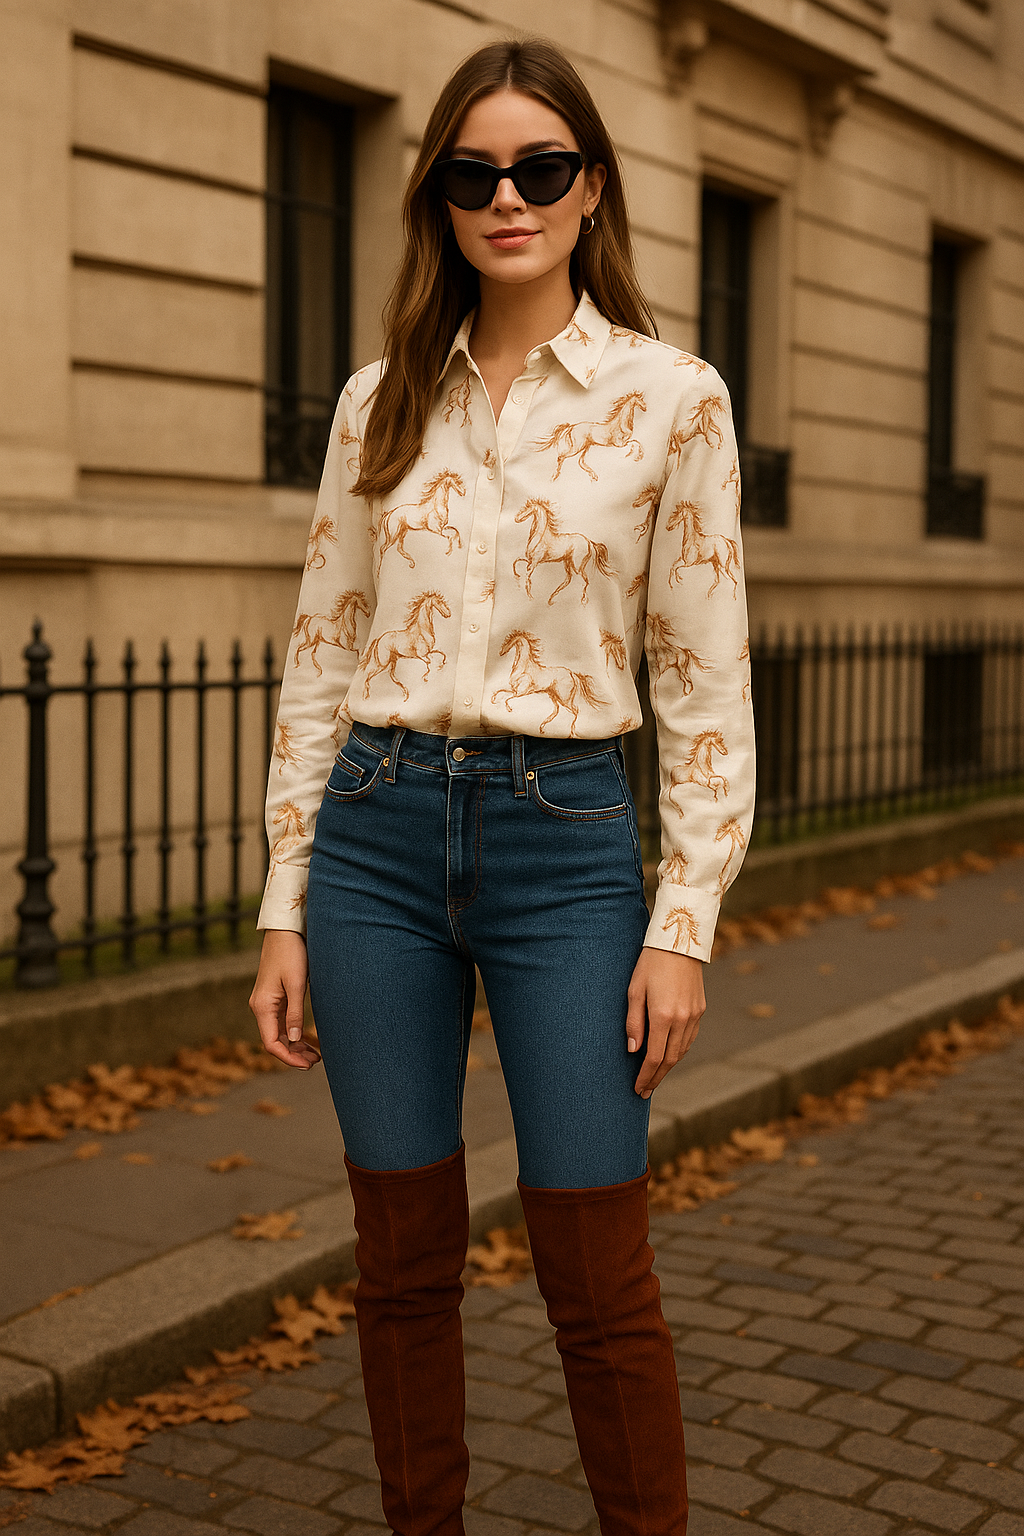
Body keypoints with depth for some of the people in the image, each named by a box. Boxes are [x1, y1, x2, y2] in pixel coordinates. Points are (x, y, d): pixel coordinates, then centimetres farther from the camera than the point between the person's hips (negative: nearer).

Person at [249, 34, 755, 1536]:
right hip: (378, 834, 3)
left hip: (566, 843, -2)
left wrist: (685, 924, -6)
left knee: (595, 1275, 1)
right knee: (405, 1256, 11)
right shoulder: (381, 401, 7)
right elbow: (320, 659, 8)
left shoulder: (672, 397, -1)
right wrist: (286, 909, 5)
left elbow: (706, 682, -1)